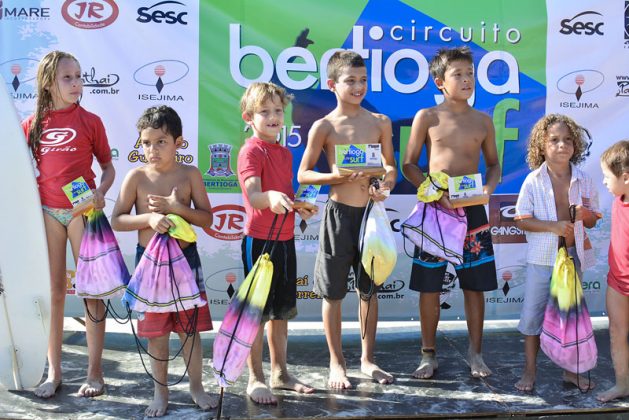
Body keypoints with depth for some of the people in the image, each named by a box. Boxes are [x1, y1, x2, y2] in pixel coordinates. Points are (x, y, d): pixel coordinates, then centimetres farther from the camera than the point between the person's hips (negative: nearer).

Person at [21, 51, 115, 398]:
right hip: (46, 212, 2)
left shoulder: (90, 121, 1)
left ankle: (95, 372, 10)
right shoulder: (32, 124, 5)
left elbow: (108, 166, 5)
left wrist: (100, 193, -14)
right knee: (53, 291, 8)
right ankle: (53, 372, 18)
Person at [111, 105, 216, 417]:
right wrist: (149, 218, -22)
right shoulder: (137, 176, -5)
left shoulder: (189, 174, -3)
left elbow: (207, 218, -3)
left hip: (186, 258, 0)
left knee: (190, 328, 9)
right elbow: (117, 220, -7)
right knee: (157, 332, 9)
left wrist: (178, 208, -19)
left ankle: (196, 387, 25)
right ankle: (160, 391, 24)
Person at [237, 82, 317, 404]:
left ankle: (280, 373, 26)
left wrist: (300, 207, 3)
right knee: (257, 311, 0)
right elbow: (252, 195, -27)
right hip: (259, 239, -8)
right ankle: (255, 379, 11)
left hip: (285, 239, 8)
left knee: (281, 310, 14)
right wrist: (270, 197, -48)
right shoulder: (251, 151, -13)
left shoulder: (284, 153, 14)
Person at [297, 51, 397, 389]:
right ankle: (336, 363, 19)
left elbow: (390, 167, 11)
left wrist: (385, 186, -10)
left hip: (371, 211, 3)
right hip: (339, 212, -3)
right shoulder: (324, 126, -4)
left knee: (369, 288, 12)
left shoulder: (380, 122, 5)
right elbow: (303, 174, -3)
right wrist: (338, 176, -18)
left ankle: (367, 358, 26)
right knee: (333, 291, 5)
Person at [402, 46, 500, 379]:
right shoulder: (427, 118, 0)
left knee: (475, 285, 5)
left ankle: (475, 354, 19)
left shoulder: (483, 121, 8)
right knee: (430, 286, 3)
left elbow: (493, 164, 17)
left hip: (472, 210, 2)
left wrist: (489, 186, -4)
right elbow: (409, 165, 1)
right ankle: (429, 355, 16)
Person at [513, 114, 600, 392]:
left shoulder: (583, 180, -1)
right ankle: (530, 371, 16)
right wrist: (553, 226, -22)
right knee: (533, 313, 3)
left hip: (574, 255, 3)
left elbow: (593, 221, 7)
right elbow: (521, 220, -9)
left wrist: (585, 214, -16)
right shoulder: (533, 181, -9)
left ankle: (570, 370, 26)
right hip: (542, 256, -3)